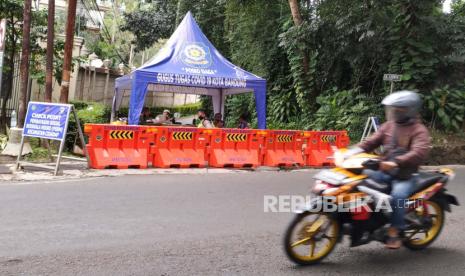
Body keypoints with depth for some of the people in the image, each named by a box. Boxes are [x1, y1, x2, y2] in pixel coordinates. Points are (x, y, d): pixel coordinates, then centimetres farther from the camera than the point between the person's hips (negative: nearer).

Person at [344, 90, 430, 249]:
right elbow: (371, 142, 10)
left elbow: (419, 153, -26)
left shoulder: (419, 131, -8)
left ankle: (394, 231, -18)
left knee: (398, 195, -34)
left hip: (405, 176, -6)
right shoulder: (388, 126, 11)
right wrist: (352, 152, -8)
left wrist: (395, 162, -40)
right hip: (384, 171, 6)